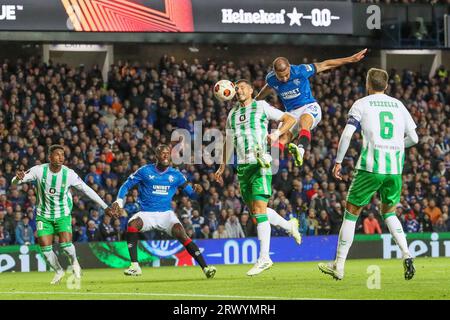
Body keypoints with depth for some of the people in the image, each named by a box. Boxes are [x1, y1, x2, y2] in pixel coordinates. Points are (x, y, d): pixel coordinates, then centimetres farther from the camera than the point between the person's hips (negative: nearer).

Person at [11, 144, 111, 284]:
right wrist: (18, 178, -38)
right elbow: (14, 182, -11)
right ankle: (58, 271, 23)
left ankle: (74, 262, 15)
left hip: (63, 214, -1)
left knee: (65, 243, -19)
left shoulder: (69, 174, -14)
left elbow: (87, 190, -5)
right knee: (45, 248, -4)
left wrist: (105, 207, -5)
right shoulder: (39, 170, -15)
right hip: (44, 214, 1)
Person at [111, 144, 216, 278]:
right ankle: (134, 266, -28)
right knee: (132, 224, -32)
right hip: (147, 213, 0)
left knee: (181, 234, -25)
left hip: (166, 213, 1)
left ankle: (205, 267, -25)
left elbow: (191, 194, 7)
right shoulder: (145, 171, 0)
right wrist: (119, 202, -11)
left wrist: (196, 191, -17)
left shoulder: (175, 174, 4)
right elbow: (126, 186, 5)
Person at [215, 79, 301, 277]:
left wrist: (277, 133, -15)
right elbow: (228, 143, 29)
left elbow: (290, 119, 1)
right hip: (242, 166, 7)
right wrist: (222, 166, 23)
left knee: (259, 209, -13)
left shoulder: (261, 107, 3)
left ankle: (264, 258, -13)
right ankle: (289, 225, 33)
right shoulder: (232, 115, 20)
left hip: (260, 164, -7)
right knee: (254, 210, 8)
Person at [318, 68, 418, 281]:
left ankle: (339, 266, 9)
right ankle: (406, 255, 0)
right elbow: (413, 138, 17)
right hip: (395, 168, 4)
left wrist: (338, 162, 2)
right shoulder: (398, 105, 15)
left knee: (351, 213, 7)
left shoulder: (361, 104, 4)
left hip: (371, 167, -4)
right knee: (389, 212, 22)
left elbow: (347, 134, -6)